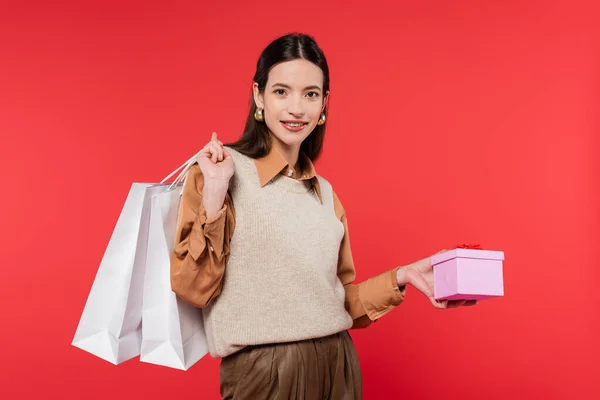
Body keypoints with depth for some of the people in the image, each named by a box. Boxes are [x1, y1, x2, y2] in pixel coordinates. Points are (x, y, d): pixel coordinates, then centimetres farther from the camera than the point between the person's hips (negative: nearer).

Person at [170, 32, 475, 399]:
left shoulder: (325, 193, 10)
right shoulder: (219, 171, -7)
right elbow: (191, 287, -11)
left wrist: (401, 277, 2)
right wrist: (213, 194, -19)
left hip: (337, 366, 6)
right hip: (262, 371, -6)